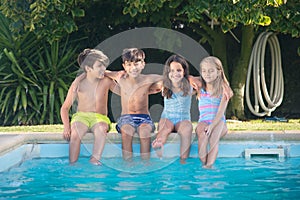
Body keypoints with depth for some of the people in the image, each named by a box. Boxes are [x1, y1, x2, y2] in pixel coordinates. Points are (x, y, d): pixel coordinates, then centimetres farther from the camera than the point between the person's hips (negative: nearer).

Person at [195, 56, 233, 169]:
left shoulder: (223, 90, 1)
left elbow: (220, 112, -9)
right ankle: (203, 164, -37)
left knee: (213, 138, -35)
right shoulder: (200, 89, 12)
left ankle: (209, 165, -44)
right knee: (203, 135, -34)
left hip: (218, 122, -2)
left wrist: (212, 125, -23)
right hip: (204, 121, 2)